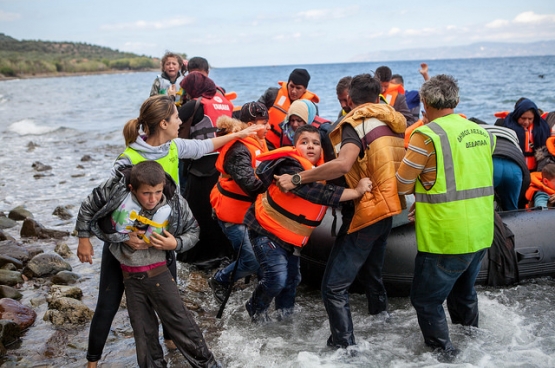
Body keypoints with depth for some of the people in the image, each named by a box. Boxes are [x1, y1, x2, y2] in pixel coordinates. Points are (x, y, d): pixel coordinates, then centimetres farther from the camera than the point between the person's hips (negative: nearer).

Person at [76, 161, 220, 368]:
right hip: (130, 276, 2)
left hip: (158, 272, -1)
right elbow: (88, 208, -2)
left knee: (180, 322, 2)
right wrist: (84, 239, 6)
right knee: (143, 331, 10)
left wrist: (176, 244, -23)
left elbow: (193, 232, -3)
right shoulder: (116, 189, -19)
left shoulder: (175, 203, -18)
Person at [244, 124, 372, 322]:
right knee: (277, 278, -15)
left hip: (291, 236, 8)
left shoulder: (322, 168, -1)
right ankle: (256, 308, 13)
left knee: (292, 278, 12)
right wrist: (356, 191, -41)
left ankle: (285, 314, 35)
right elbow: (318, 193, -40)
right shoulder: (290, 167, -29)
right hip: (266, 230, -8)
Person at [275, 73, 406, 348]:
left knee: (334, 287, -6)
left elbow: (343, 164, -31)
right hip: (387, 209, 9)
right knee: (372, 276, 27)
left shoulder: (357, 123, -14)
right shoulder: (395, 122, 10)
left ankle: (345, 348, -6)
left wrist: (297, 178, -27)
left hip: (366, 212, -9)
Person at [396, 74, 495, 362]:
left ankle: (445, 356, 14)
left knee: (426, 300, 9)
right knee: (463, 292, 28)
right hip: (481, 234, 8)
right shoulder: (480, 132, 6)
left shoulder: (426, 135, -15)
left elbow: (402, 186, -11)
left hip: (446, 238, -8)